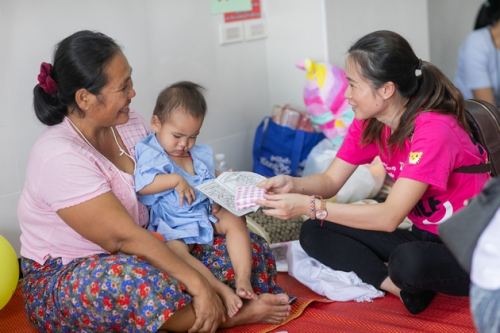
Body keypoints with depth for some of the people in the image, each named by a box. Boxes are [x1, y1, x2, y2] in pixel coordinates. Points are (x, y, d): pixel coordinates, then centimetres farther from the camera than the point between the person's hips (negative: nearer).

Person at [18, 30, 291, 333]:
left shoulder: (128, 122, -1)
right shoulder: (60, 157, -25)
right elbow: (124, 239, -30)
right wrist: (198, 283, -31)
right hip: (60, 282, -7)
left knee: (250, 249, -3)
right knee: (135, 280, -42)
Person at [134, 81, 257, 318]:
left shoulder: (199, 154, 14)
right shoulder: (150, 154, -7)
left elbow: (210, 176, 30)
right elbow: (141, 185, -22)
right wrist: (175, 180, -27)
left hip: (205, 215, 7)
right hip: (171, 228, -7)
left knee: (235, 221, -13)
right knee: (174, 250, -35)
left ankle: (243, 279, -21)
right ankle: (222, 291, -44)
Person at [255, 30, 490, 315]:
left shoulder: (433, 130, -26)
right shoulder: (369, 124, -1)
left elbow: (389, 217, -30)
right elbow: (331, 180, 2)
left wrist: (308, 205, -31)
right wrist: (293, 185, -20)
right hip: (424, 238, 8)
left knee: (408, 260, -41)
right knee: (314, 233, -5)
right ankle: (402, 285, -15)